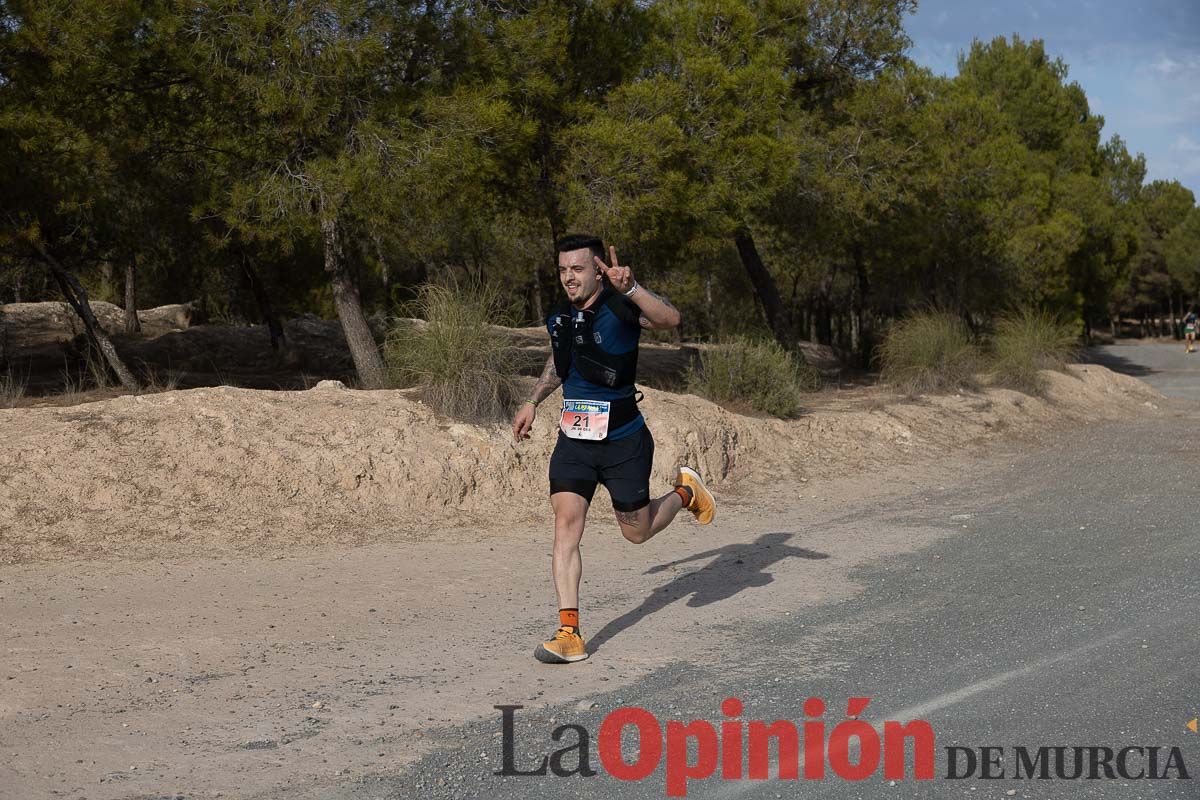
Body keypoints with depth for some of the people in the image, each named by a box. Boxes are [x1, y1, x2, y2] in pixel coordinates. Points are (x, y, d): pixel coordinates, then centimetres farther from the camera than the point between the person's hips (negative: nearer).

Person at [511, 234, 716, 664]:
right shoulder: (559, 318, 5)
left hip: (623, 441, -4)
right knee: (566, 521, -13)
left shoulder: (619, 308, -14)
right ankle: (570, 635, -12)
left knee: (637, 532, 11)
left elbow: (669, 319, -35)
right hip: (573, 440, 4)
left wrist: (630, 287, -47)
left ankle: (685, 491, 43)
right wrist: (533, 402, 25)